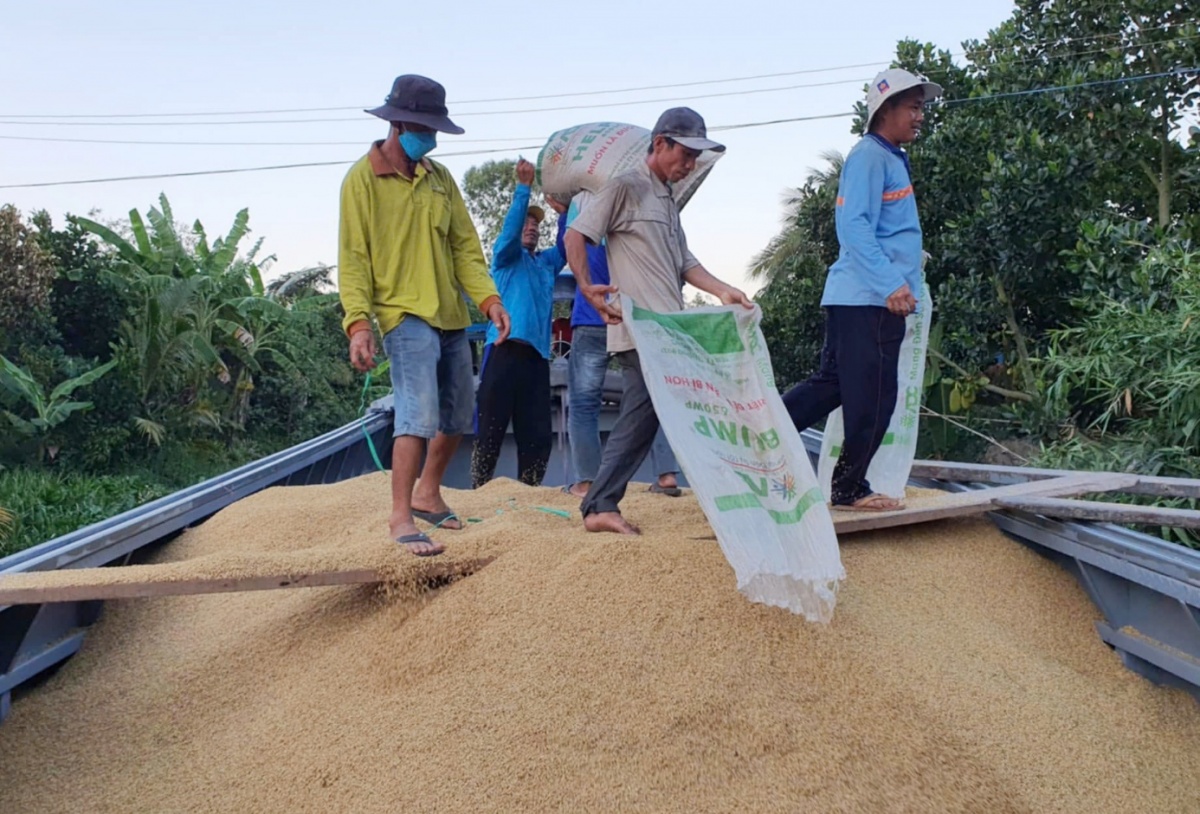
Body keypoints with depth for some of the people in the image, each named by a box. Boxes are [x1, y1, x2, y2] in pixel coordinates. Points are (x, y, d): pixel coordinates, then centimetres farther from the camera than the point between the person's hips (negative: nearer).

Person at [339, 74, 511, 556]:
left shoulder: (440, 178, 13)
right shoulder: (362, 179, -4)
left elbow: (465, 245, 11)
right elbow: (353, 258, -8)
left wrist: (488, 298, -3)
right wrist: (358, 322, -18)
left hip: (452, 318, 7)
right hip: (405, 316, -7)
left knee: (458, 417, 14)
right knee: (420, 414, -17)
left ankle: (428, 493, 33)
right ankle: (401, 517, -10)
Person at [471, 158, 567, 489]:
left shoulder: (546, 262, 27)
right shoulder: (505, 256, 12)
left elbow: (565, 249, 11)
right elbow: (510, 228, -5)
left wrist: (563, 212, -1)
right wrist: (524, 186, -13)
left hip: (537, 352, 6)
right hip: (505, 348, -5)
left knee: (537, 431, 3)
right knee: (491, 426, -8)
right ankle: (479, 491, -5)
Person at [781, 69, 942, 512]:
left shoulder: (892, 159, 21)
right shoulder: (869, 156, -11)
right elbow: (852, 226, -21)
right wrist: (890, 284, -27)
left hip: (874, 297, 10)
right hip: (868, 298, -10)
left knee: (831, 385, 12)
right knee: (871, 397, -2)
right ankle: (850, 489, 10)